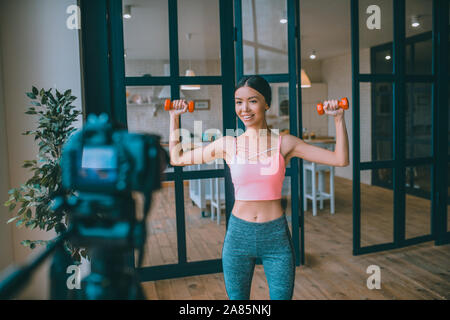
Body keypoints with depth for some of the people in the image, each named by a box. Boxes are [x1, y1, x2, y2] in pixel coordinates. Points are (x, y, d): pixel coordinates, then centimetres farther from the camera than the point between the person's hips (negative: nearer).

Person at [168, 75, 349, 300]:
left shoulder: (284, 143, -4)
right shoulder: (228, 145, -2)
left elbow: (340, 160, -4)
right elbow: (177, 158, 6)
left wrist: (338, 119, -10)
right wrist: (174, 117, 7)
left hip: (276, 234, -1)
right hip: (238, 233, 1)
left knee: (281, 296, 11)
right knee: (236, 296, 17)